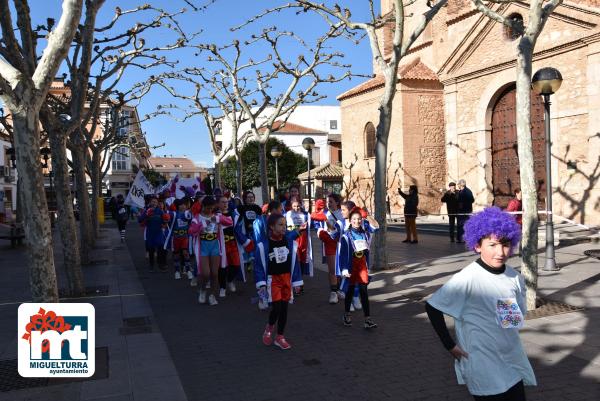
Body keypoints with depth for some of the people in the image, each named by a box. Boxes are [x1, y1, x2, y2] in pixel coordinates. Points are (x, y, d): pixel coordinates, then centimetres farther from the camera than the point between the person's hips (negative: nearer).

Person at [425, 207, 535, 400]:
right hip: (484, 370, -6)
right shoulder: (467, 279, -20)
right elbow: (432, 307, -15)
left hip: (514, 364, 6)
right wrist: (450, 345, -13)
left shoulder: (515, 278, -2)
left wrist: (508, 338, 8)